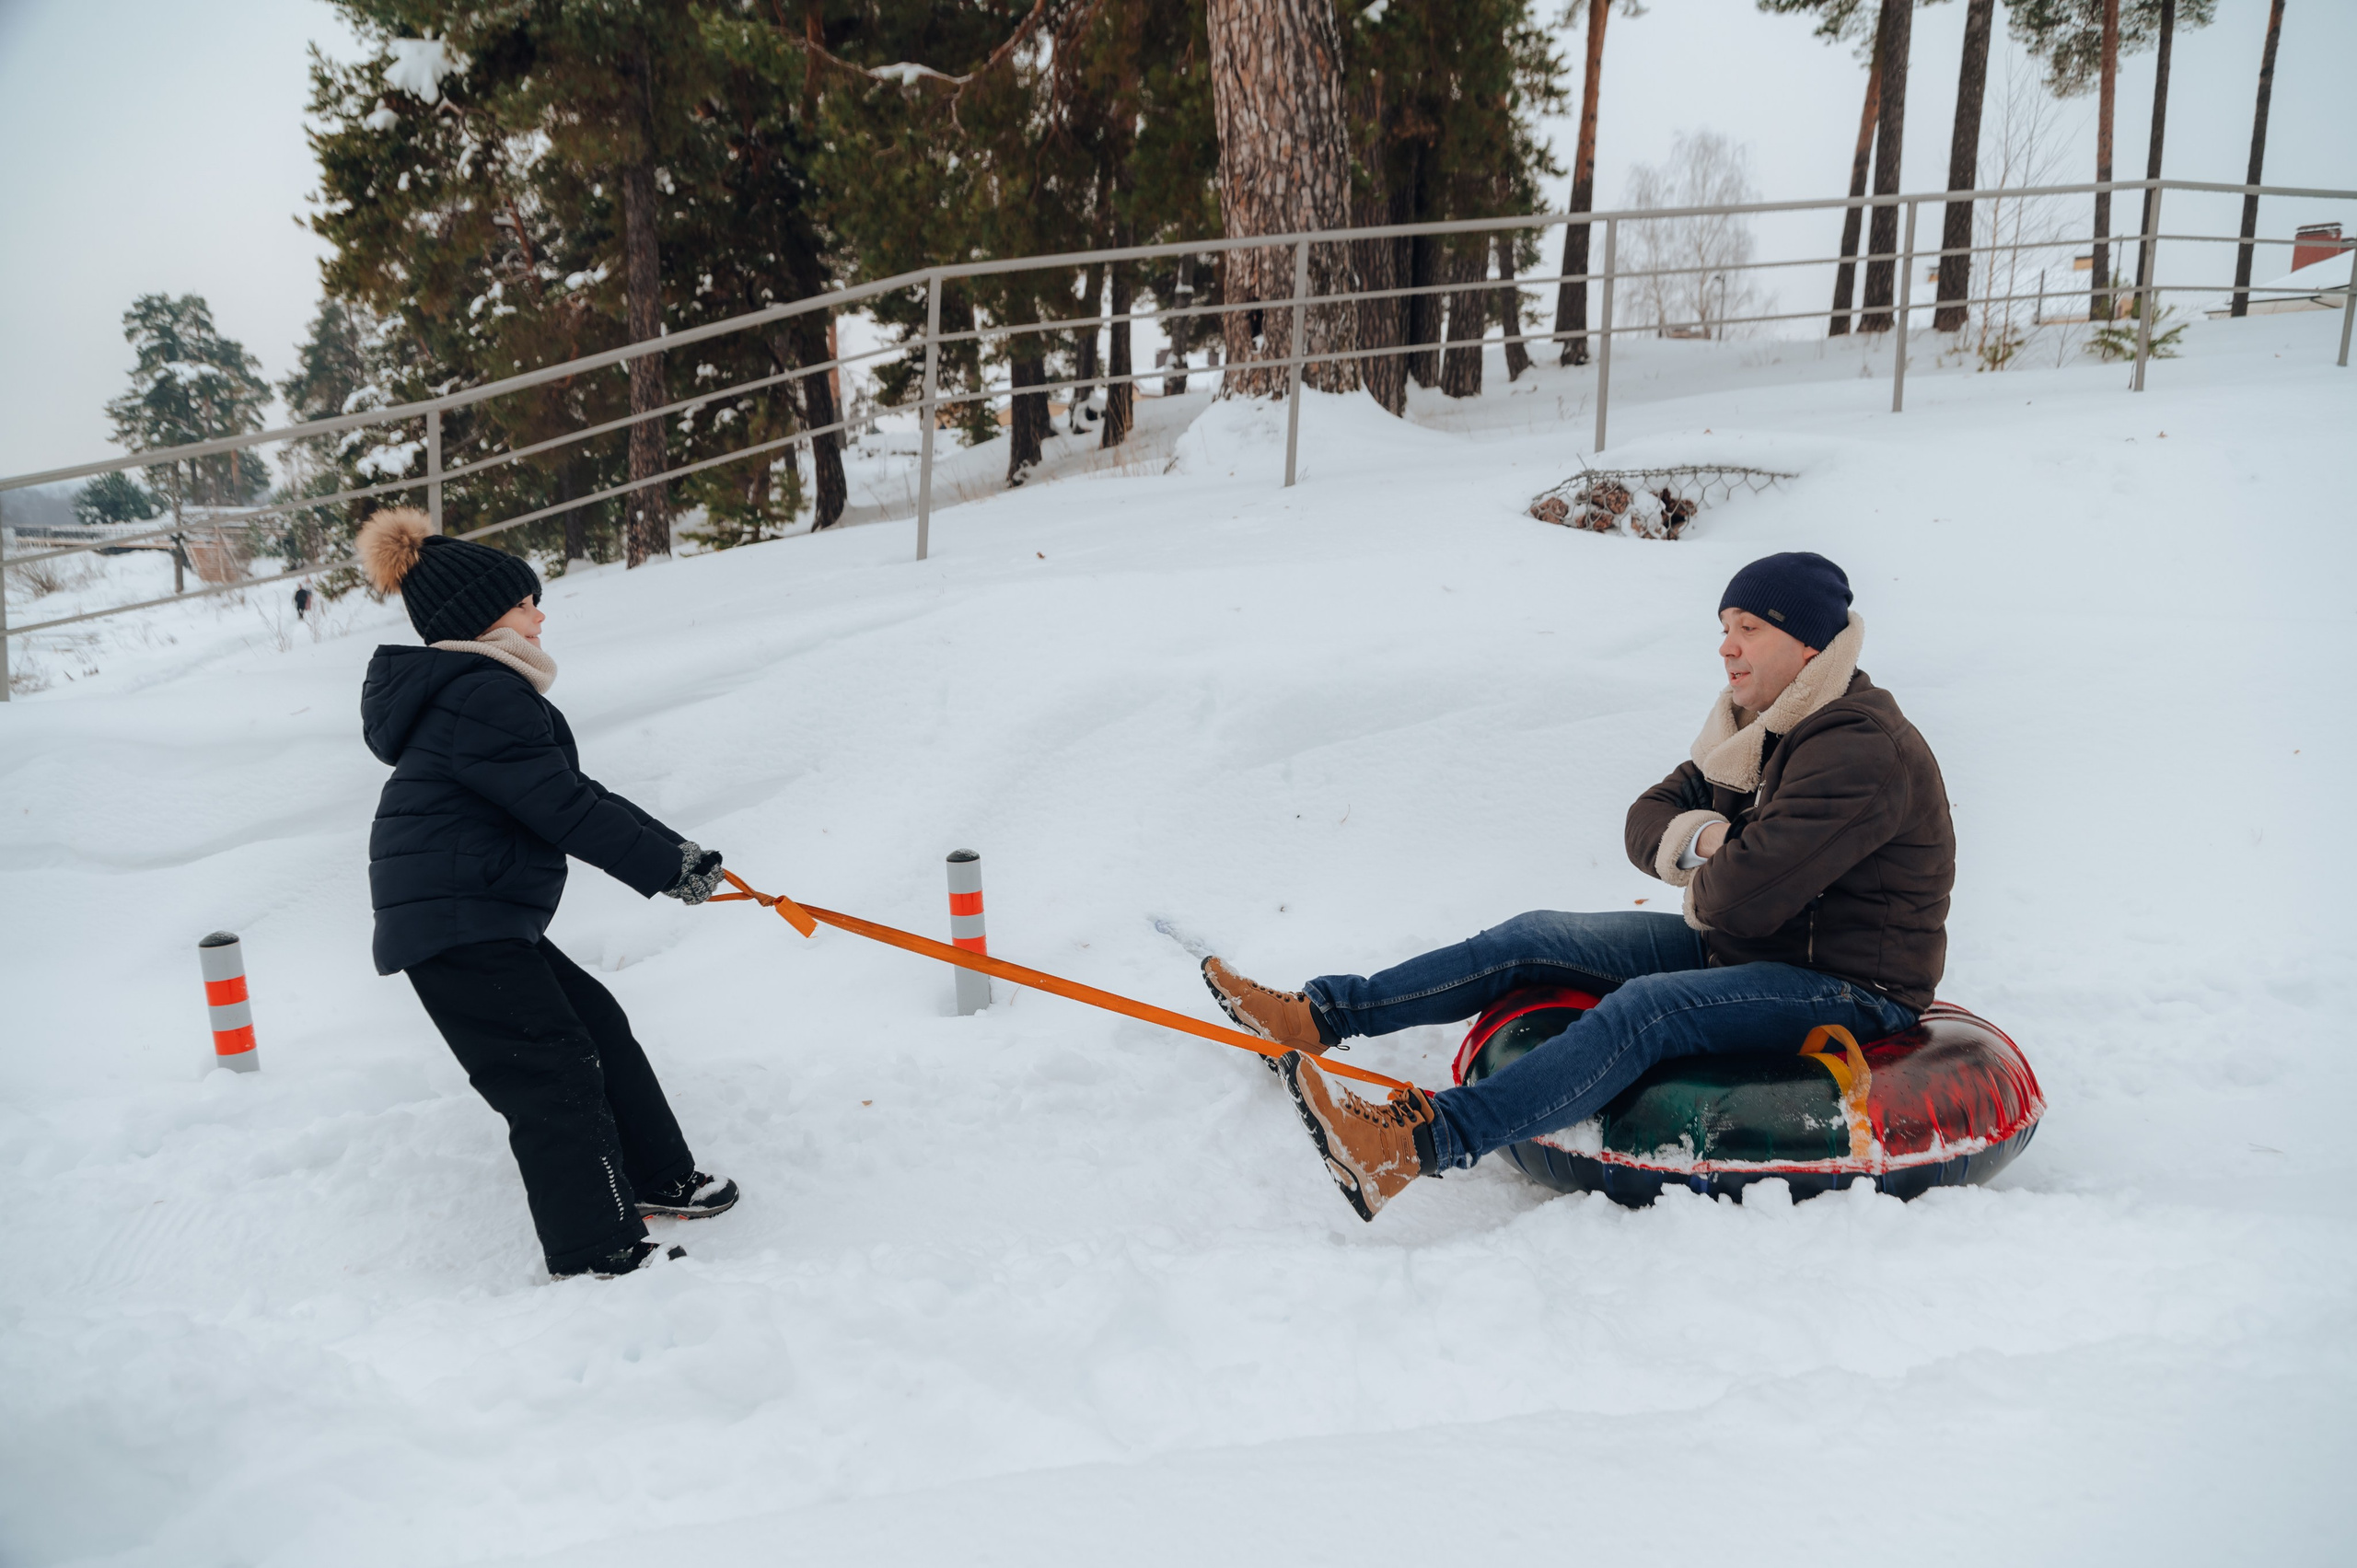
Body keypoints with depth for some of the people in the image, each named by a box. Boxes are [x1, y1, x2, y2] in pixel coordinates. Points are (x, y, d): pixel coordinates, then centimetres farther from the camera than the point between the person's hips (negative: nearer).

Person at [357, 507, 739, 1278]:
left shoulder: (485, 691, 19)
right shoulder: (481, 696, -17)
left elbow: (572, 796, 17)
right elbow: (566, 810, -20)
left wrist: (673, 849, 11)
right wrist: (668, 865, -11)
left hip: (489, 922, 11)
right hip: (456, 930, -11)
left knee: (597, 1027, 16)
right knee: (552, 1071, -9)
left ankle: (658, 1177, 29)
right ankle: (599, 1256, -4)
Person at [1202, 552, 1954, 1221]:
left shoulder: (1864, 751, -23)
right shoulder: (1754, 727, 9)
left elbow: (1744, 897, -30)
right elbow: (1648, 823, 9)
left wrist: (1703, 889, -6)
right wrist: (1701, 841, -15)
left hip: (1850, 985, -9)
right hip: (1732, 944, 9)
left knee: (1644, 1010, -35)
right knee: (1533, 940, -2)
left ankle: (1422, 1141, -49)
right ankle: (1321, 1014, -5)